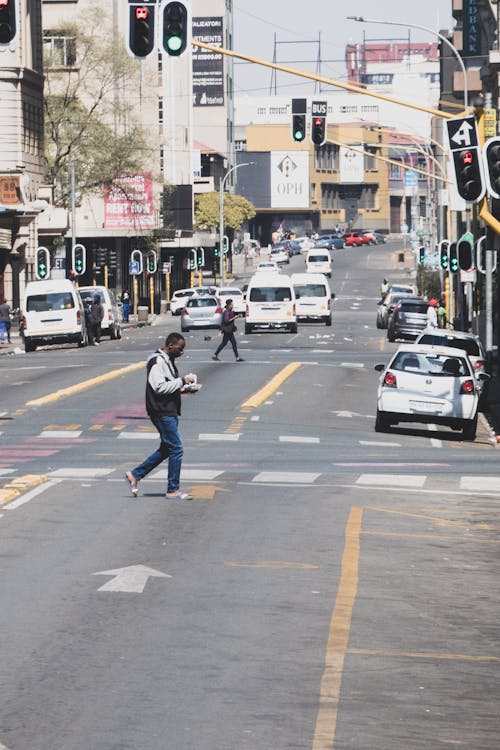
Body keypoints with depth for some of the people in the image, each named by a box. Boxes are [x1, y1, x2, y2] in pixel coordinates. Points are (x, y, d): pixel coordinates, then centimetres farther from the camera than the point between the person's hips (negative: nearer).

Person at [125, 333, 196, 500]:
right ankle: (173, 490, 0)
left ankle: (135, 475, 21)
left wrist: (181, 388, 7)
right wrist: (182, 381, -20)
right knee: (176, 449, -7)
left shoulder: (168, 361, 17)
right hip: (162, 412, -10)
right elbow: (159, 387, -23)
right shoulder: (157, 362, -15)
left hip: (169, 411, 10)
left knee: (167, 449, 14)